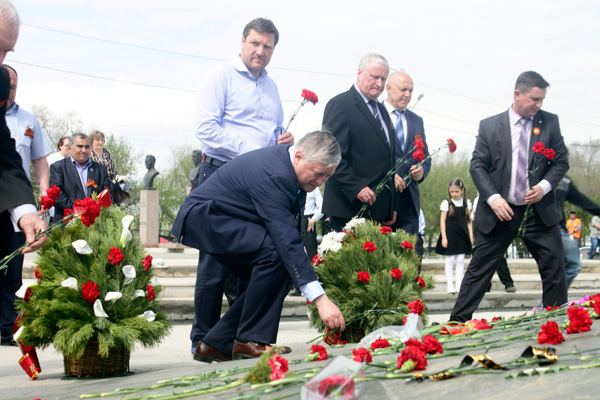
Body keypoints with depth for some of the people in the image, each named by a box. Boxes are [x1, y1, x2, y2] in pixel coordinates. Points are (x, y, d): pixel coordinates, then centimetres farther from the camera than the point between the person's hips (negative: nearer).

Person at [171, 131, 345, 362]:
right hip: (203, 216, -11)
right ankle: (251, 340, -19)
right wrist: (320, 299, -39)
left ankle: (216, 343, 7)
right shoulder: (273, 176, -29)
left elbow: (285, 229, 10)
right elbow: (286, 240, -36)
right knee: (273, 251, -28)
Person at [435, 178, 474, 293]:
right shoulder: (446, 203, -2)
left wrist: (471, 236, 6)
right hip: (450, 235, -2)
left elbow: (469, 221, 11)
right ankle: (450, 285, 6)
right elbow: (442, 220, -2)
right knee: (450, 260, 1)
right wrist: (444, 237, -8)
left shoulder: (467, 203, 6)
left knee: (460, 260, 3)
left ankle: (459, 285, 9)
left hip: (462, 236, 2)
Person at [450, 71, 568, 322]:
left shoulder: (549, 123, 4)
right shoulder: (489, 126, 0)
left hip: (539, 212, 2)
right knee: (479, 270, 3)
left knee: (555, 269, 1)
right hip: (500, 212, -1)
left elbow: (561, 161, 6)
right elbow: (477, 165, -2)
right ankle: (457, 322, 11)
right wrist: (493, 197, -16)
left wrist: (544, 186, -12)